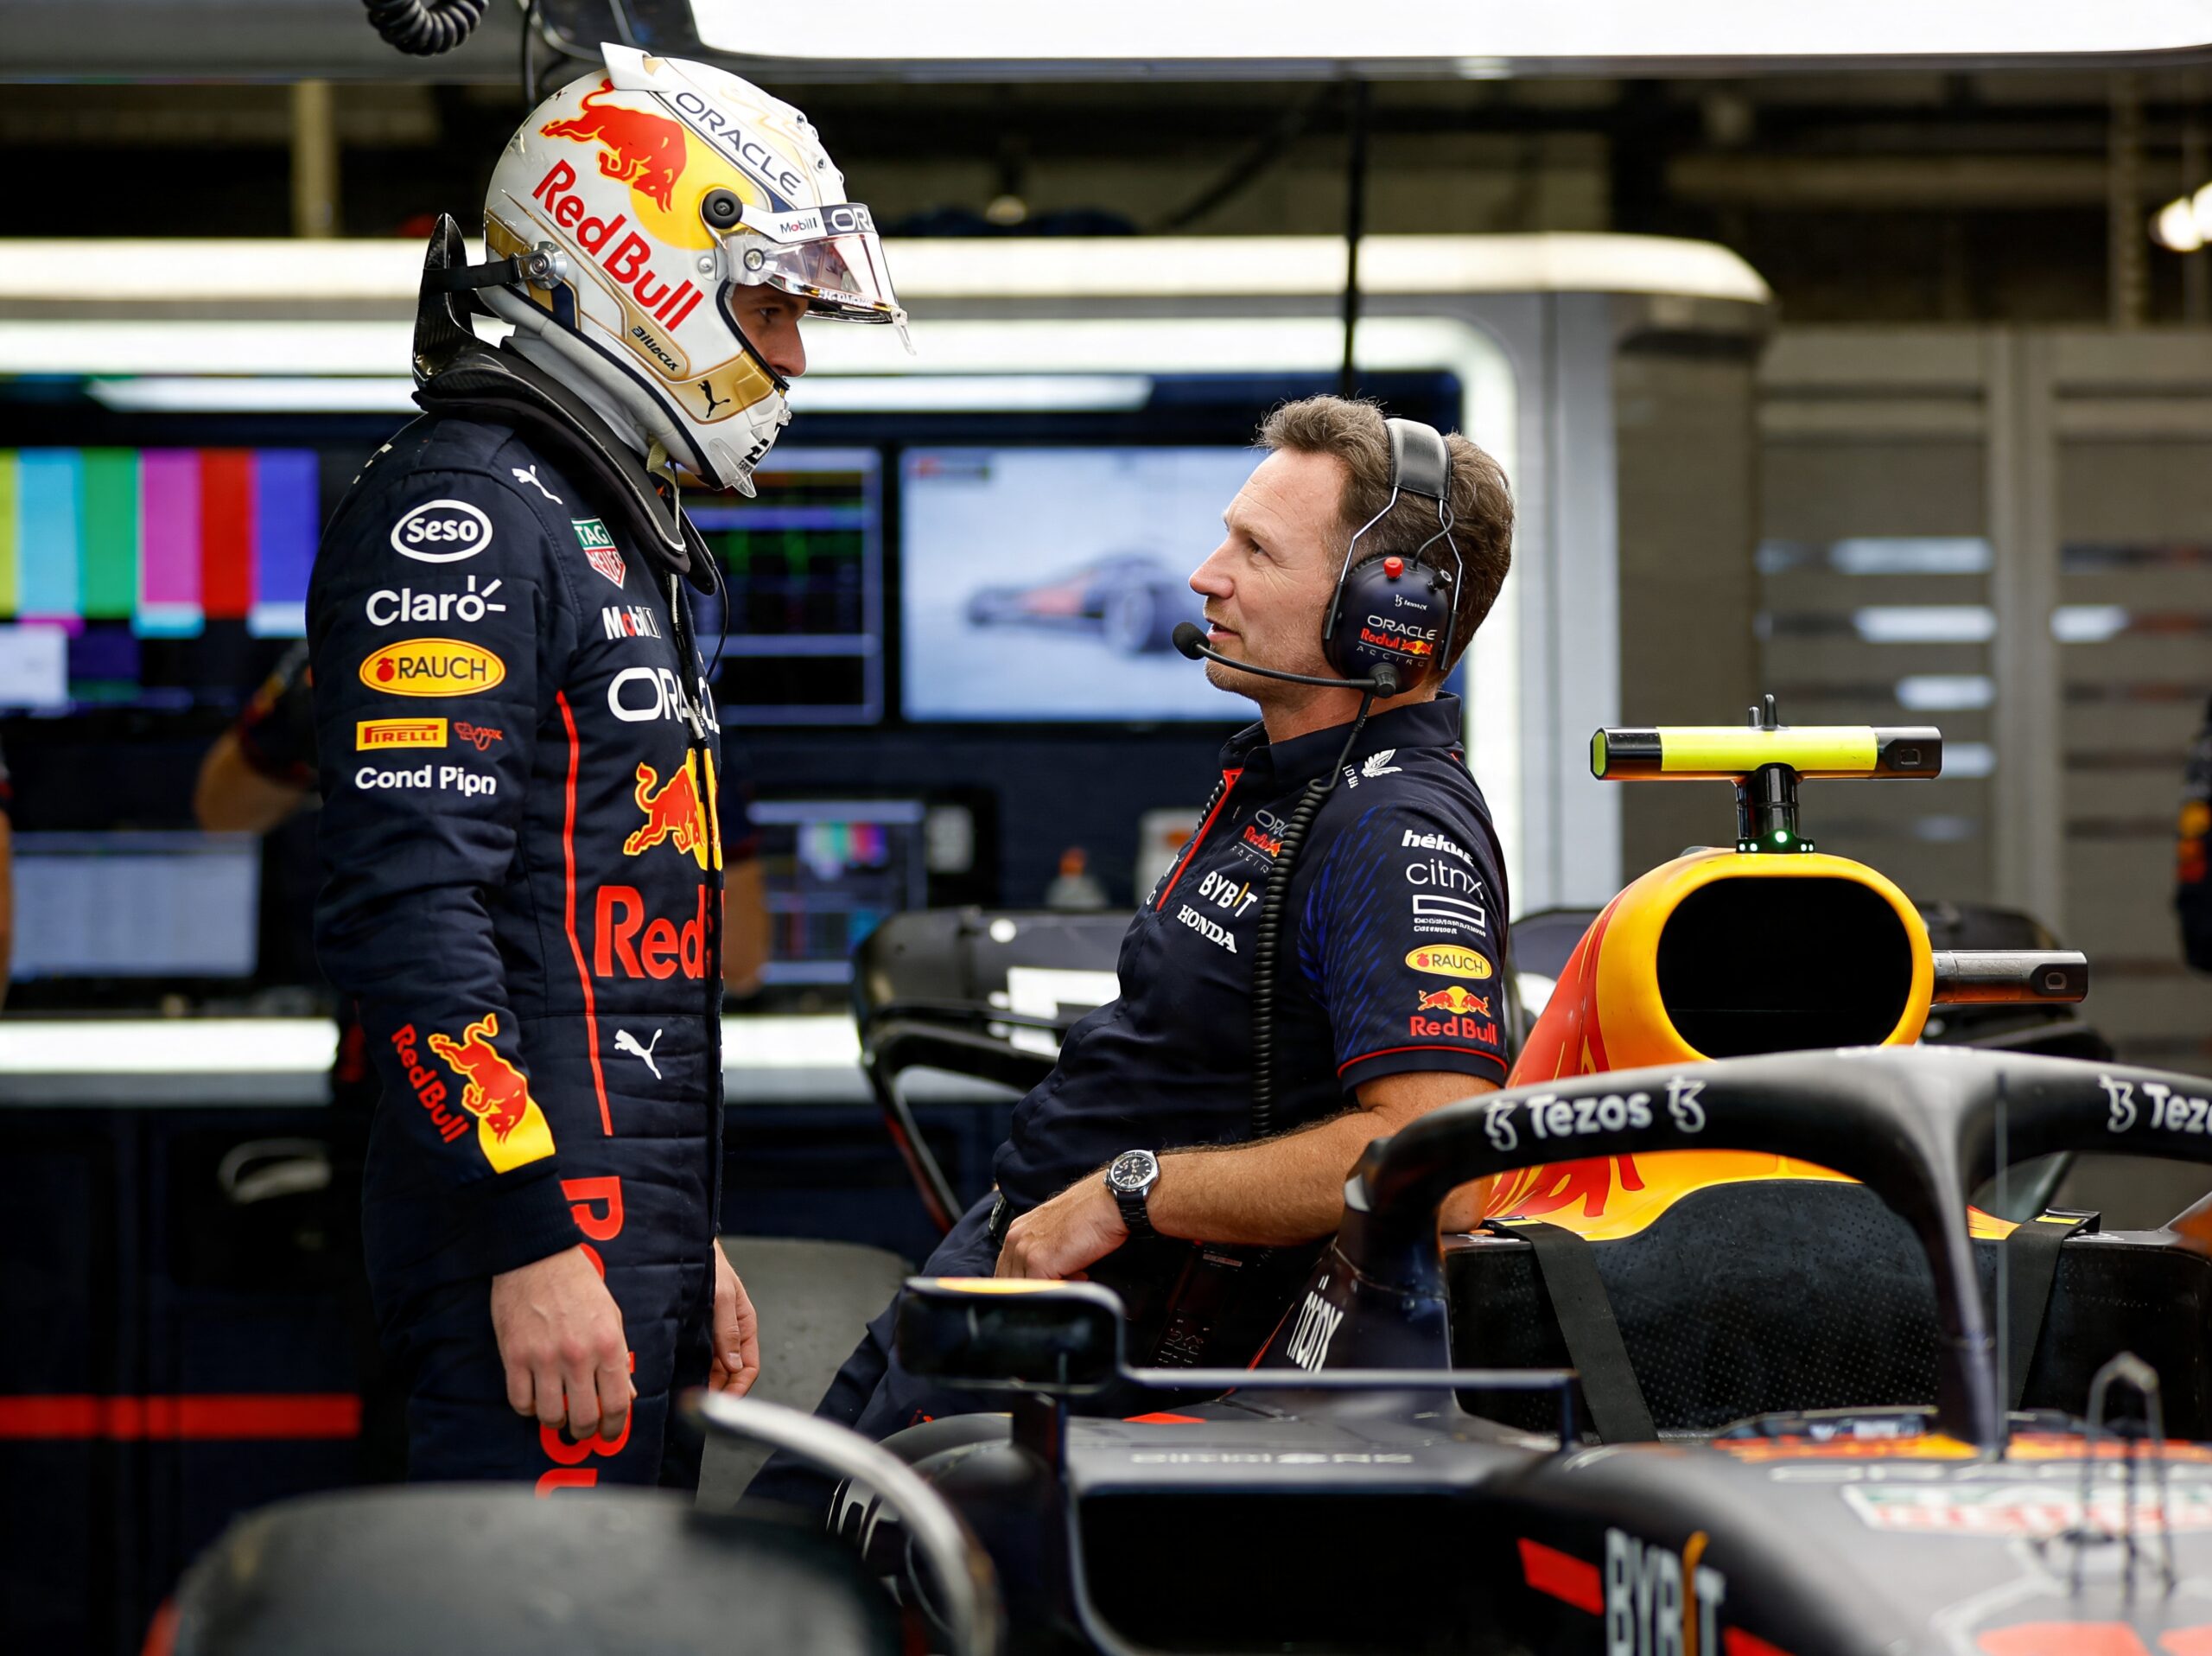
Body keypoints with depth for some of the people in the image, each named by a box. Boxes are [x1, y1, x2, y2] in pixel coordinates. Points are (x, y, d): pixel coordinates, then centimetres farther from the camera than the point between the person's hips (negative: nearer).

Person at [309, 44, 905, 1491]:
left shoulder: (613, 533, 22)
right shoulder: (462, 516, -11)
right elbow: (408, 910, -21)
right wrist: (534, 1241, -24)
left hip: (626, 1217, 10)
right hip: (535, 1225, -10)